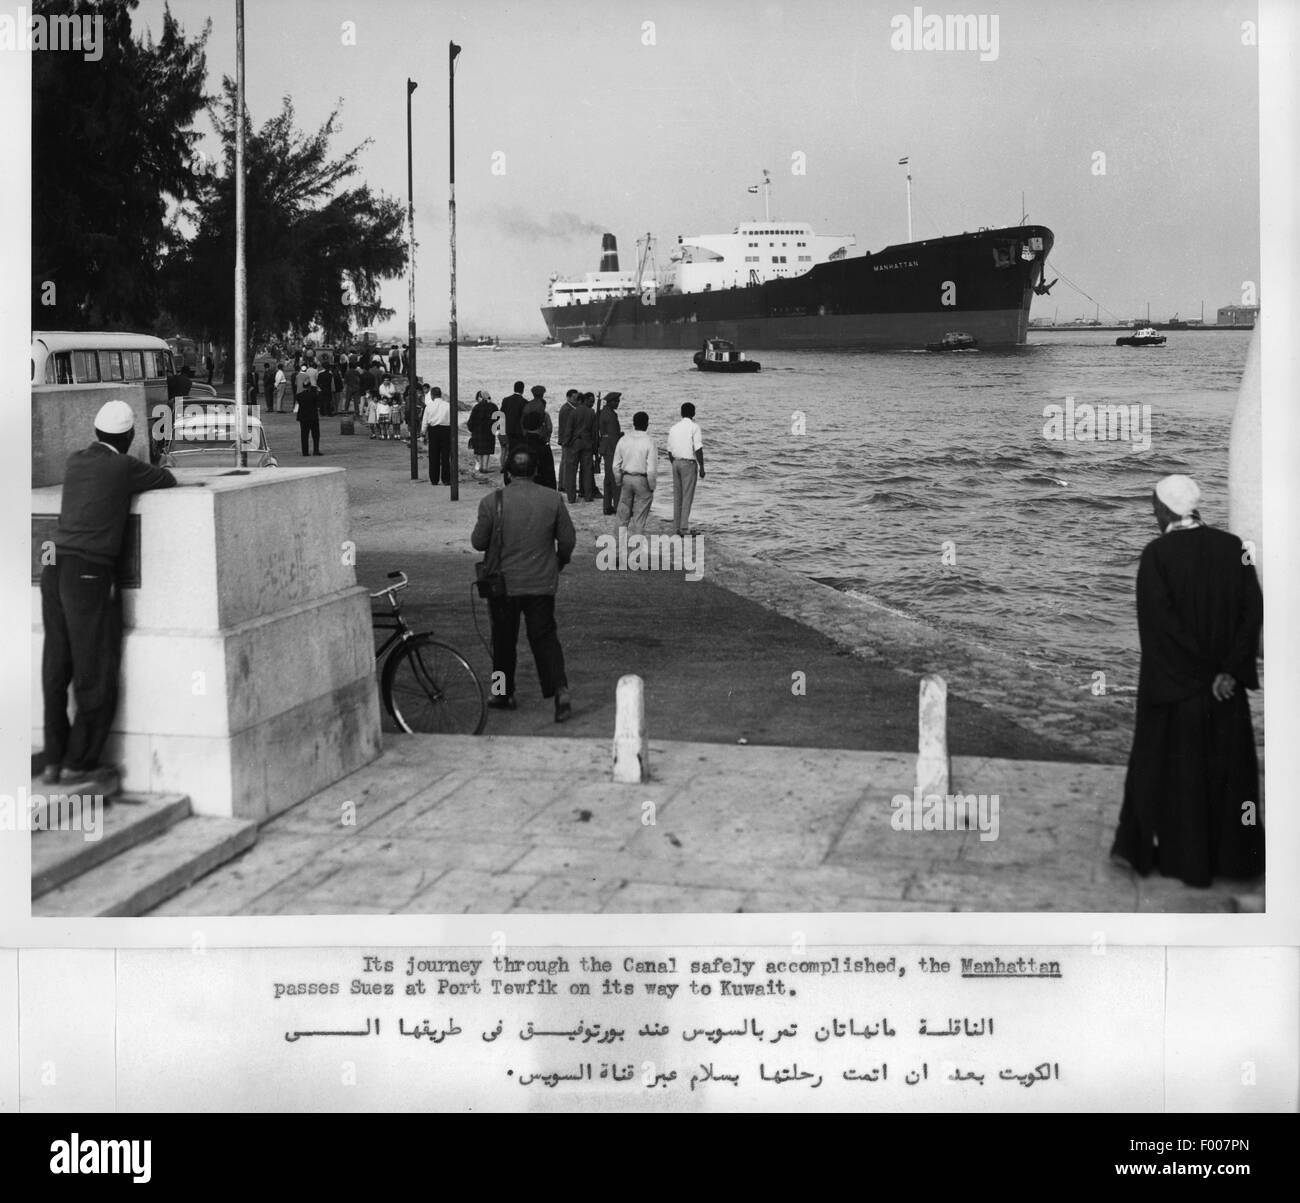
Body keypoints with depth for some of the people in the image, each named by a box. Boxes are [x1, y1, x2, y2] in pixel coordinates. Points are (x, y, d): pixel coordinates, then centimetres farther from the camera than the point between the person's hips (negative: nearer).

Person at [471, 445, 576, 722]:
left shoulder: (491, 501, -11)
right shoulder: (553, 499, -6)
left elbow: (478, 542, -5)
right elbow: (568, 539, 1)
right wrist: (560, 561, 20)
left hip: (503, 583, -1)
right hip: (542, 583, 1)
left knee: (504, 640, 14)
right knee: (545, 637, 8)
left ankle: (504, 694, 24)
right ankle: (560, 690, -8)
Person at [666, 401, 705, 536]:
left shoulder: (674, 428, 10)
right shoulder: (694, 427, -8)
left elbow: (670, 451, 14)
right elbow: (698, 449, -14)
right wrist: (701, 467, -9)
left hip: (676, 463, 6)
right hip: (689, 463, -6)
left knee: (677, 496, 10)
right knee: (688, 496, -4)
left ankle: (677, 527, 11)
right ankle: (684, 527, -9)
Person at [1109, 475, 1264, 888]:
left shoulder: (1156, 554, -13)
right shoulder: (1231, 547, -2)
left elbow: (1161, 622, -18)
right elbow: (1254, 609, -6)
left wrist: (1204, 674, -11)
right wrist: (1230, 670, -8)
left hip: (1173, 684, -3)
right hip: (1227, 688, 3)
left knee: (1176, 770, 9)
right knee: (1227, 766, 15)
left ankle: (1184, 858, 16)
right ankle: (1231, 855, 22)